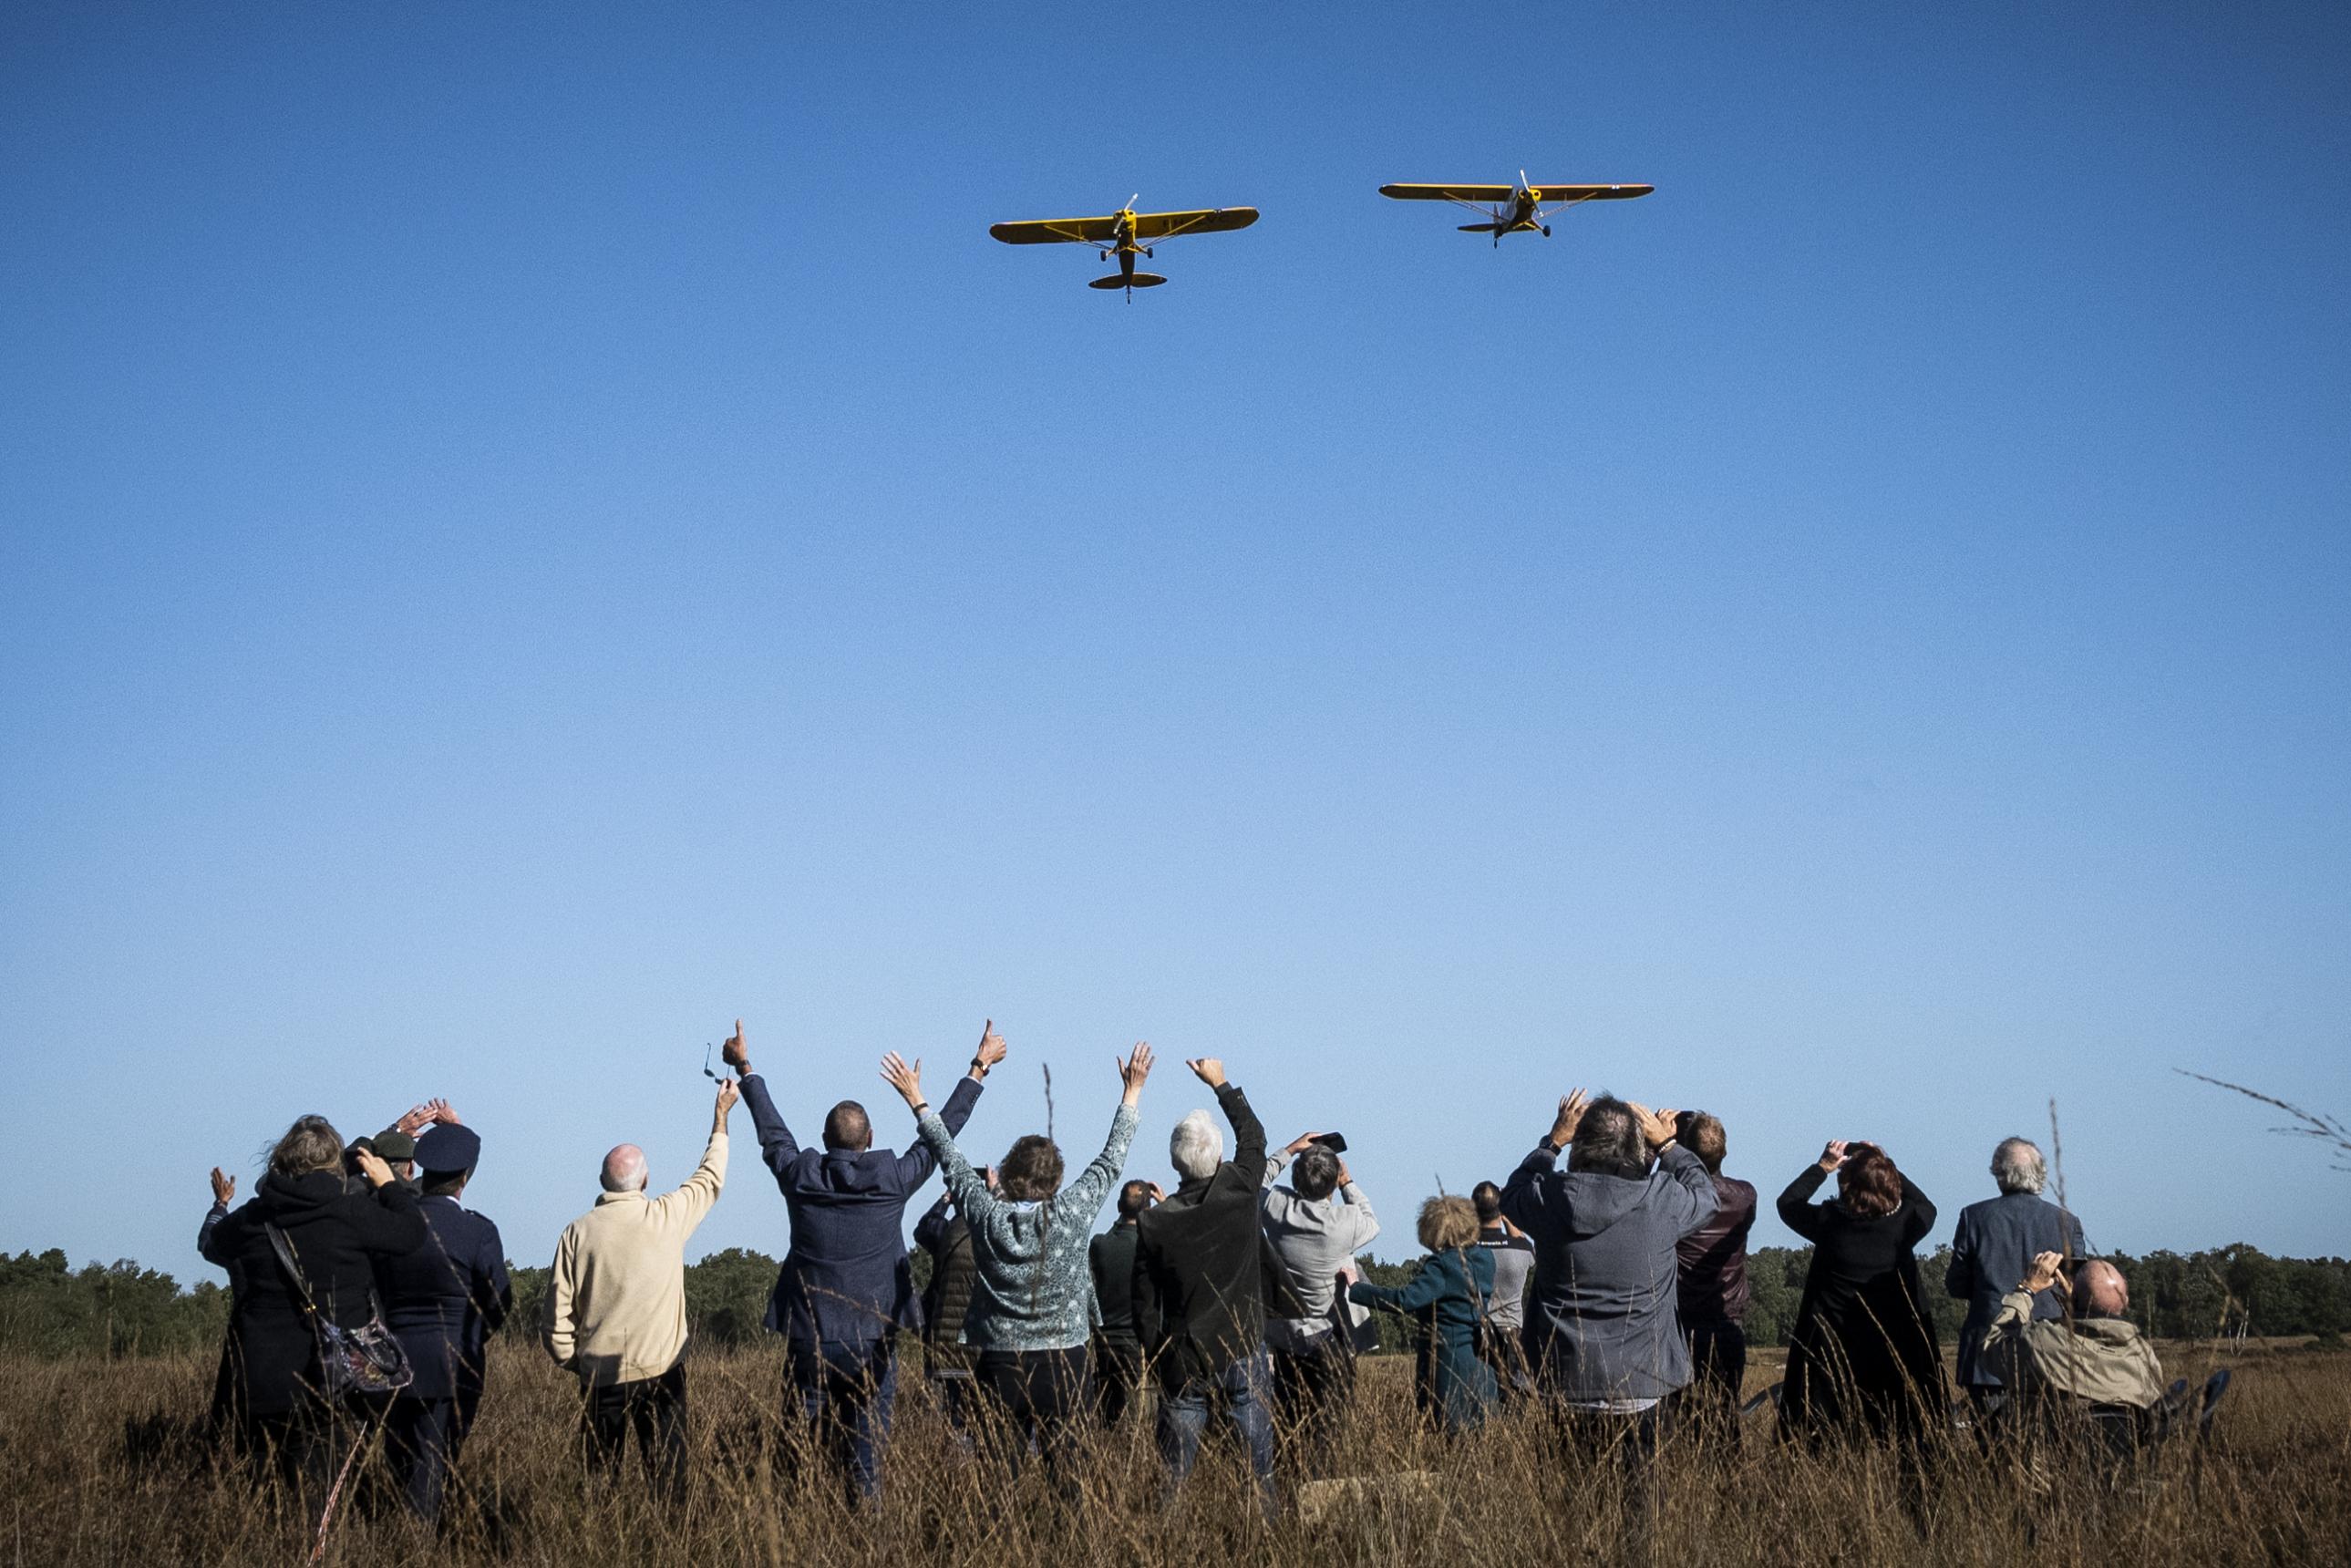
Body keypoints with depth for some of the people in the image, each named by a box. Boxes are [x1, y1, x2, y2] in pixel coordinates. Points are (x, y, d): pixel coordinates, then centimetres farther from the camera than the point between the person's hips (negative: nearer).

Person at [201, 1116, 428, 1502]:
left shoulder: (249, 1219, 3)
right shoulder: (351, 1212, -10)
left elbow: (211, 1245, 23)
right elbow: (413, 1232, 0)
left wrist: (222, 1205, 44)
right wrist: (387, 1184, 15)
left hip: (260, 1385, 3)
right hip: (329, 1384, -3)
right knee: (315, 1497, 0)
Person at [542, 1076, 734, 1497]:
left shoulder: (577, 1233, -2)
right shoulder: (667, 1217, -5)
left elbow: (557, 1316, -1)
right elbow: (709, 1179, 15)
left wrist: (573, 1362, 16)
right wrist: (720, 1115, 26)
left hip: (600, 1377, 1)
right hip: (660, 1369, -1)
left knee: (600, 1479, 7)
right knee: (668, 1476, 1)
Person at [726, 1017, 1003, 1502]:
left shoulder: (799, 1175, -3)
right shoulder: (894, 1178, -6)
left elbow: (771, 1130, 14)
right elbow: (941, 1132, 5)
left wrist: (745, 1069, 29)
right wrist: (979, 1069, 17)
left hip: (808, 1339, 1)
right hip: (873, 1338, -1)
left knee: (803, 1447, 9)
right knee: (868, 1444, 5)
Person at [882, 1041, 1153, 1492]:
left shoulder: (987, 1216, -6)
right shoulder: (1073, 1214, -7)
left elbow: (950, 1159, 6)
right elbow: (1111, 1161, 5)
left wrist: (917, 1101, 19)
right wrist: (1131, 1094, 16)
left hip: (1001, 1365, 0)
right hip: (1065, 1363, 0)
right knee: (1066, 1470, 3)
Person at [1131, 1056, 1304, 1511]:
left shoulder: (1152, 1224, -7)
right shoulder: (1239, 1193, -8)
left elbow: (1144, 1306, -1)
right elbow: (1254, 1136, 13)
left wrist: (1154, 1360, 12)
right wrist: (1221, 1084, 23)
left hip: (1182, 1365, 0)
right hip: (1244, 1354, 0)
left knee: (1175, 1467, 4)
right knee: (1258, 1460, 6)